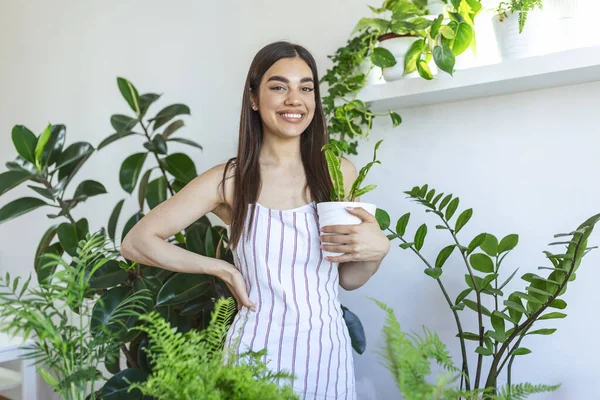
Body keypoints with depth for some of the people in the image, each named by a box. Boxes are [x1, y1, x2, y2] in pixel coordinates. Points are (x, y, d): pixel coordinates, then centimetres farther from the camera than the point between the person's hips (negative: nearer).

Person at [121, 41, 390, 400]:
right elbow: (137, 242, -4)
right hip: (257, 348, -2)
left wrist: (378, 249, -12)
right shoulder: (230, 180, -6)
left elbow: (348, 279, 8)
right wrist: (223, 269, -7)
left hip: (328, 350, 3)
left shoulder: (340, 172, 1)